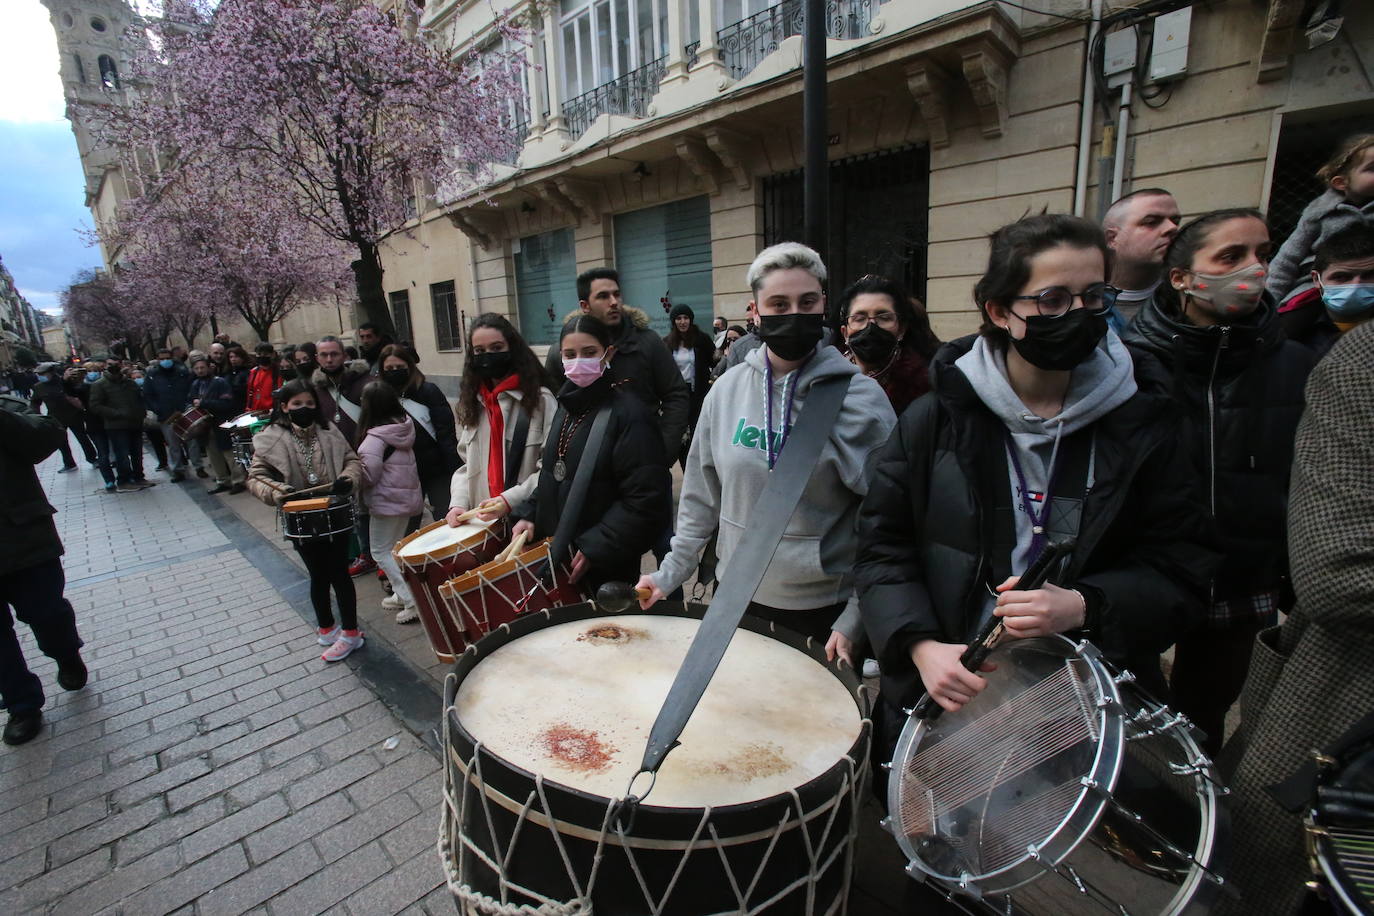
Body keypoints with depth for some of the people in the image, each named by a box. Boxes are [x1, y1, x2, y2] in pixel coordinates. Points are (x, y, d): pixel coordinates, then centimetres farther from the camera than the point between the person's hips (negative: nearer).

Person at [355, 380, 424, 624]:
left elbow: (368, 475, -20)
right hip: (409, 495, 8)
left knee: (382, 552, 4)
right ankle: (401, 594, 29)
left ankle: (412, 602, 1)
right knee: (395, 548, 20)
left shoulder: (375, 438, -20)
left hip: (388, 501, -8)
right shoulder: (405, 424, 2)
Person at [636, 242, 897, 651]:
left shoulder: (859, 397, -13)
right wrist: (670, 572, 3)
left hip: (824, 607, -3)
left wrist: (854, 621, -14)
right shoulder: (728, 390, -3)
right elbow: (702, 494, 5)